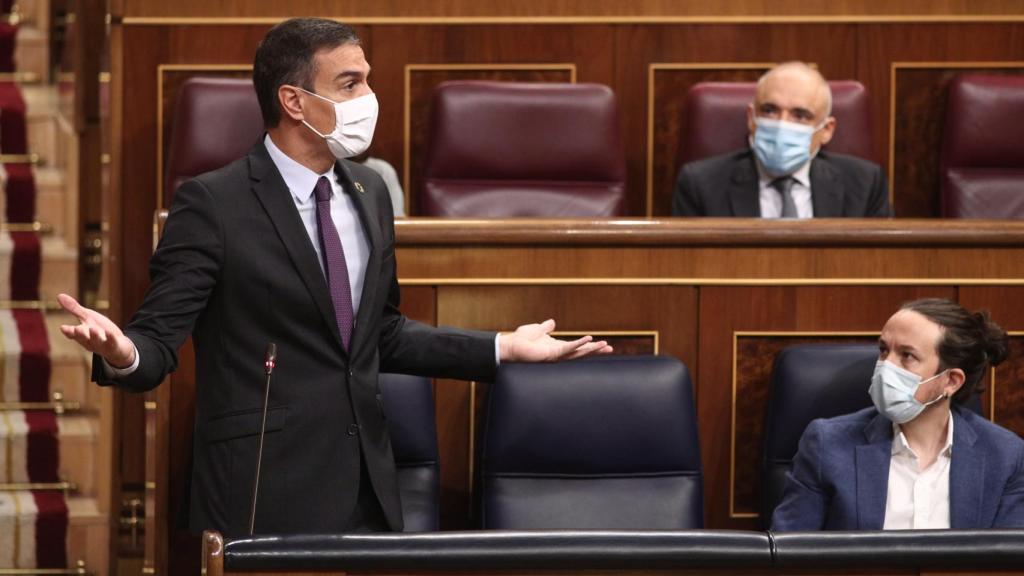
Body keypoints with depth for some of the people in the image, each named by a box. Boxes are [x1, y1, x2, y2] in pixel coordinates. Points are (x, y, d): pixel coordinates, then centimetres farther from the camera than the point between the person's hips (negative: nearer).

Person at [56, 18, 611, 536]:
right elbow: (158, 338, -13)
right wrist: (123, 353, -36)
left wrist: (502, 348, 20)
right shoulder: (213, 203, -10)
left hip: (365, 487, 6)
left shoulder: (369, 193, 12)